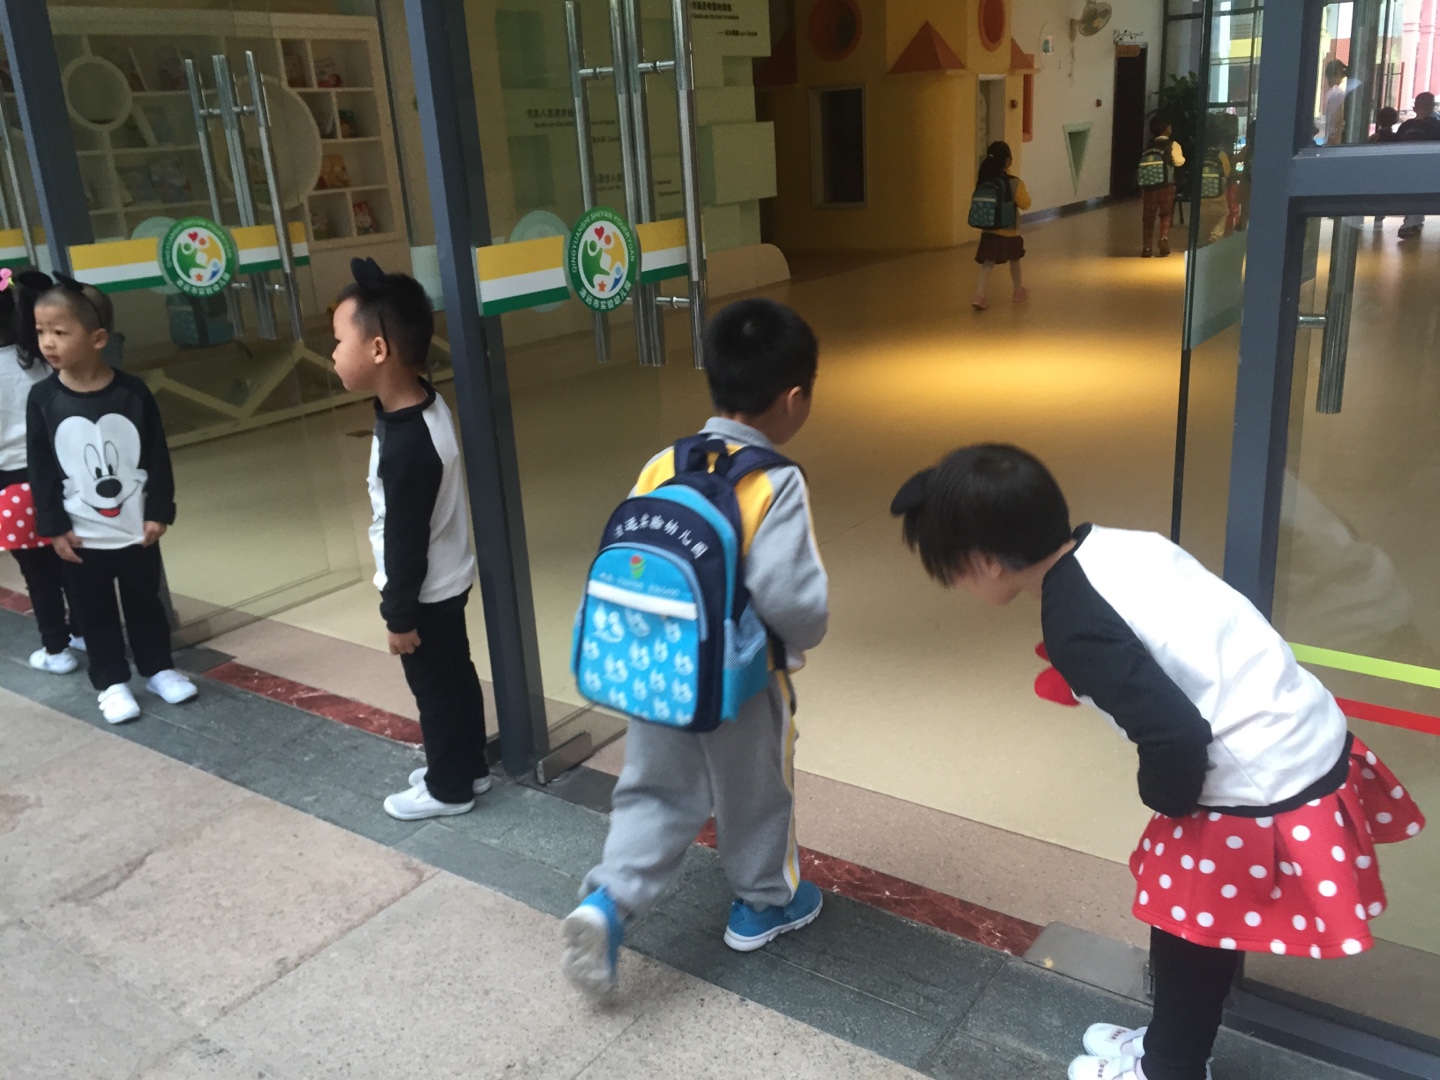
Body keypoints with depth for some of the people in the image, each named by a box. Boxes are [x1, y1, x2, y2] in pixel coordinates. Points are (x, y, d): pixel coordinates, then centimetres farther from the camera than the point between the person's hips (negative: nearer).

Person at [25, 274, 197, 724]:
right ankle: (112, 682, 25)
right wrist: (54, 527, -5)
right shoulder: (43, 398, -8)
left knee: (145, 601, 14)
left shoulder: (132, 391, -9)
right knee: (96, 612, 11)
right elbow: (40, 469, -4)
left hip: (136, 528, 0)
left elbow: (157, 457, -3)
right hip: (82, 535, 0)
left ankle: (159, 669, 31)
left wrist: (159, 512, -4)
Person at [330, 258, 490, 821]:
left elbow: (406, 540, -24)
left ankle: (448, 787, 30)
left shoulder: (407, 446, -33)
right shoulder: (424, 401, -6)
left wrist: (399, 613, -16)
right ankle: (469, 767, 41)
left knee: (435, 688, 10)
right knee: (455, 677, 22)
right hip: (447, 581, 9)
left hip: (425, 591, -9)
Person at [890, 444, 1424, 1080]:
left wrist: (1163, 800, -9)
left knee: (1187, 936, 15)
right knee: (1200, 924, 26)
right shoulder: (1112, 545, 0)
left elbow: (1176, 736, -29)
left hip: (1261, 797, -9)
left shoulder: (1075, 626, -25)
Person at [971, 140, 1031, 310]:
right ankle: (1019, 291, 36)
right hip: (1010, 231, -3)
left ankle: (979, 296, -16)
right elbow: (1025, 204, -10)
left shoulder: (983, 180, -3)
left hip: (988, 230, 3)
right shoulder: (1014, 183, -15)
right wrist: (1025, 193, 9)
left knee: (987, 264, 1)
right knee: (1014, 260, 20)